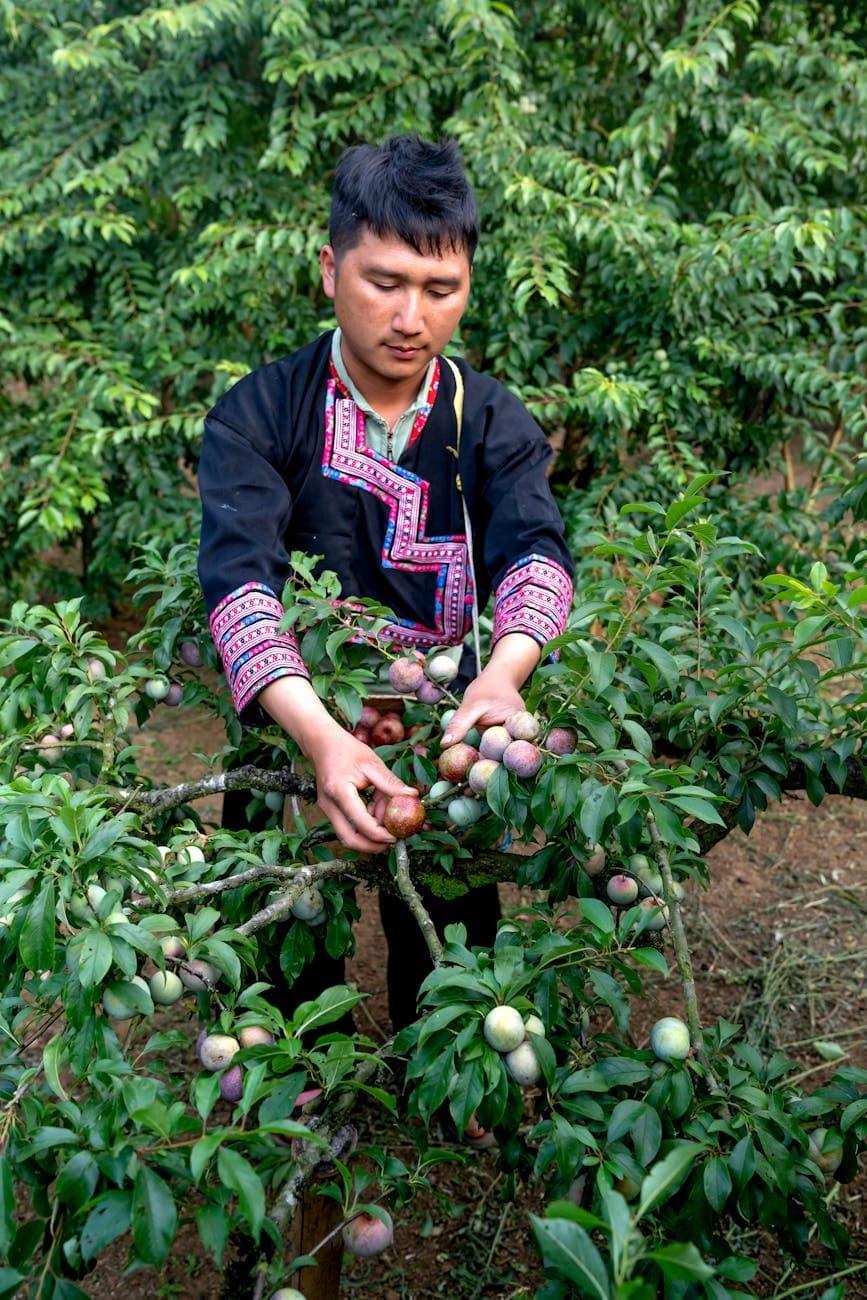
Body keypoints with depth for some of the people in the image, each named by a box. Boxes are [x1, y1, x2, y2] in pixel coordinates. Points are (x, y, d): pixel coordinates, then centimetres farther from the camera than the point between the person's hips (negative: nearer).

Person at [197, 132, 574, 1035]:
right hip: (295, 723, -1)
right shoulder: (255, 416, -12)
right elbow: (238, 576, -27)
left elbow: (534, 549, -21)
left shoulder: (492, 422, -4)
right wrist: (319, 736, -44)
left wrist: (504, 672, -45)